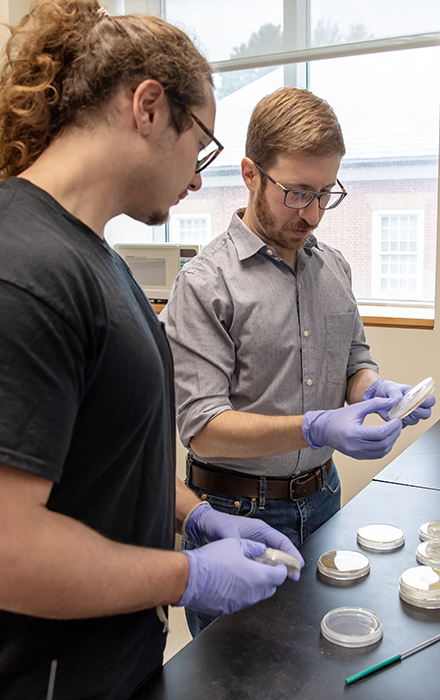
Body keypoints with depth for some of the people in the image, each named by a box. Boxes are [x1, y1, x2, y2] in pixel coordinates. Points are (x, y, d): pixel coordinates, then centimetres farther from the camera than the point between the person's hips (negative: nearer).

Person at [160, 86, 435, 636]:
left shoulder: (333, 267, 5)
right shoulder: (205, 282, -16)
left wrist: (373, 389, -8)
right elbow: (202, 428, -20)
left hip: (321, 498, 6)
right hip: (239, 513, -5)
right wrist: (314, 429, -32)